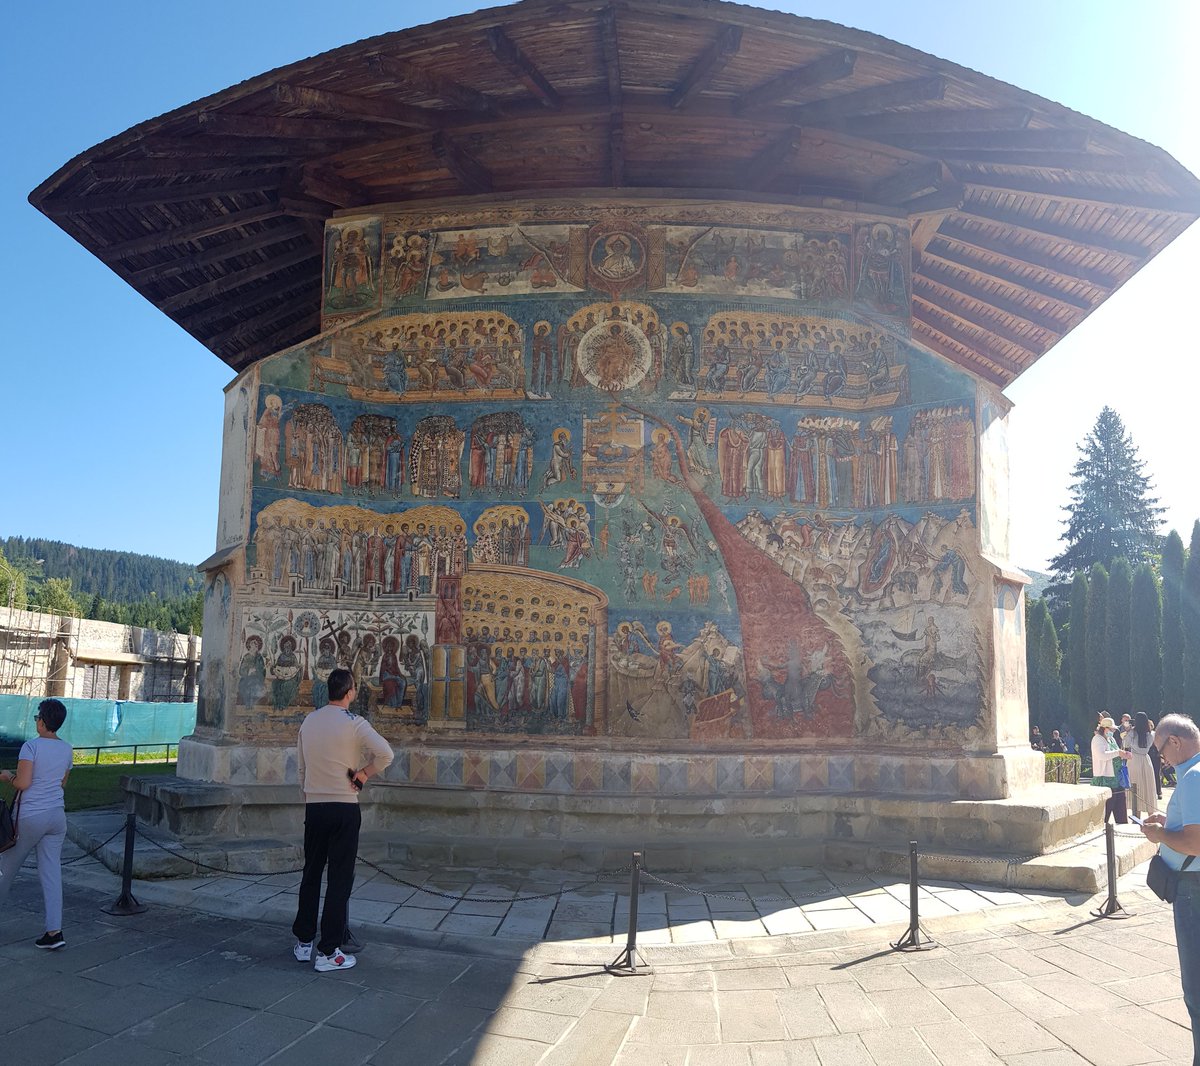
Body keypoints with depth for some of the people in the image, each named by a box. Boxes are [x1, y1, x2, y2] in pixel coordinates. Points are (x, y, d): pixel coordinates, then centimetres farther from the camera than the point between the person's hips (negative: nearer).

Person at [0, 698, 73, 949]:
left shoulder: (31, 746, -12)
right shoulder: (66, 749, 7)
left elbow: (23, 783, -17)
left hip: (32, 816, -5)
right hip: (57, 815, 5)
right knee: (52, 872, 4)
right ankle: (54, 931, 0)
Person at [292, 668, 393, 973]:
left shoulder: (309, 721, 6)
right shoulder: (353, 723, -10)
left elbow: (300, 767, 12)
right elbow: (385, 754, -21)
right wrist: (363, 774, -6)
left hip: (313, 807, 5)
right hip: (344, 808, -5)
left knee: (312, 873, 16)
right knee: (339, 878, 1)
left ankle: (304, 942, 24)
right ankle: (328, 952, 3)